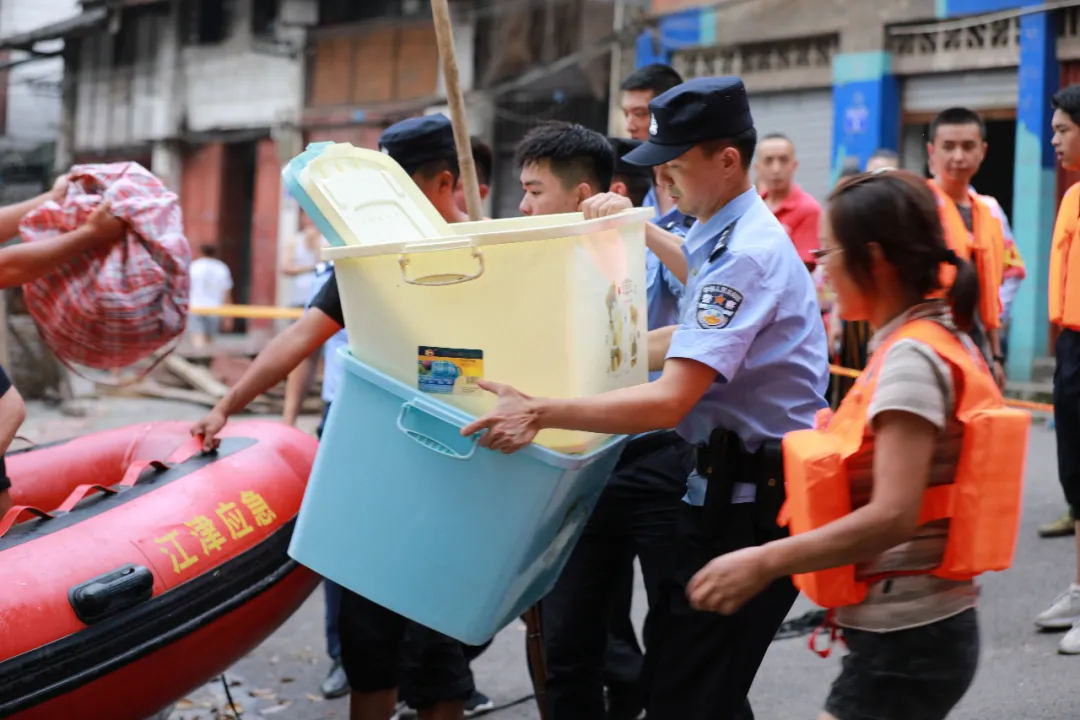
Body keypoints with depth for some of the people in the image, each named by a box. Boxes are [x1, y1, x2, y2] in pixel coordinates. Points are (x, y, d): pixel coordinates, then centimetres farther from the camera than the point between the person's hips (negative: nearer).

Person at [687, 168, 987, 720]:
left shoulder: (911, 358, -18)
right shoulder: (941, 340, 11)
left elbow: (892, 516, -25)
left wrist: (764, 562, -23)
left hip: (906, 641, -10)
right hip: (918, 630, 10)